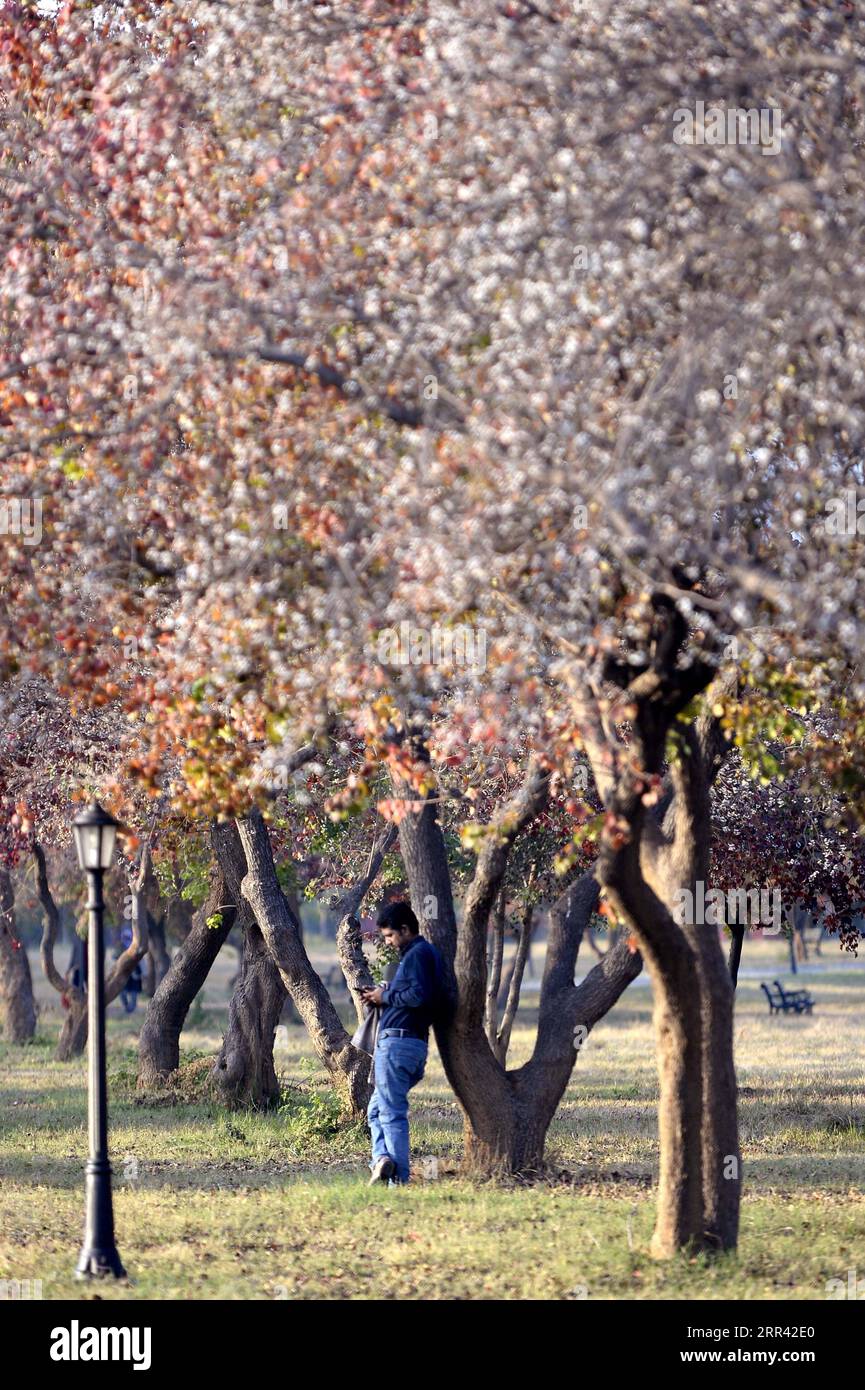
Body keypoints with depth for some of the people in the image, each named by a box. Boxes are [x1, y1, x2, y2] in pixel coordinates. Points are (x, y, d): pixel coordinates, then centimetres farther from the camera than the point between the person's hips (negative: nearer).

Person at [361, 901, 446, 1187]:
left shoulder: (418, 953, -10)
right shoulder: (430, 953, 21)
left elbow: (420, 995, -23)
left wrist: (386, 996, -9)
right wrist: (384, 996, 14)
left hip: (397, 1042, -11)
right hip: (416, 1043, 11)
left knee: (392, 1113, -8)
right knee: (376, 1111, 12)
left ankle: (400, 1178, -10)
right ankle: (383, 1159, -5)